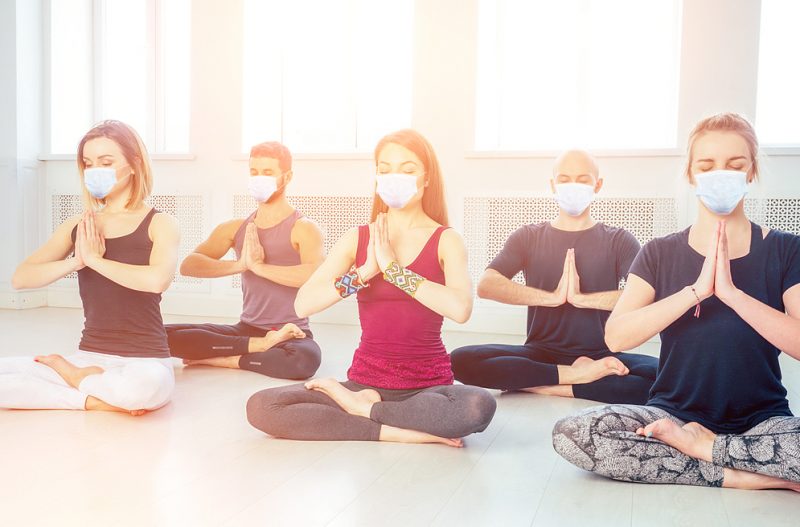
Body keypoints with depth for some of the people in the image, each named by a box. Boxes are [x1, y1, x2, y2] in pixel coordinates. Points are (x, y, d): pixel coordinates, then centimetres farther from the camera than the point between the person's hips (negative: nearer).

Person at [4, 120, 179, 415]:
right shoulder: (78, 226, 9)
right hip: (88, 356, 4)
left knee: (146, 385, -40)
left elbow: (157, 279, -26)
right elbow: (20, 278, 0)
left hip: (144, 361, -3)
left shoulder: (159, 224, -5)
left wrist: (94, 258, -15)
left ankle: (76, 377, -7)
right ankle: (94, 399, -12)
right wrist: (76, 261, -15)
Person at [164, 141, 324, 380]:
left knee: (305, 359, -40)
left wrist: (259, 266, -24)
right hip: (246, 329, 4)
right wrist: (239, 264, -20)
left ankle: (221, 359, -16)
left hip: (292, 335, -4)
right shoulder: (235, 228, 8)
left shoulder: (303, 228, -6)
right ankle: (259, 346, -15)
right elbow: (188, 265, -5)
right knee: (166, 335, -15)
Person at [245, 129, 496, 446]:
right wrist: (366, 270, -17)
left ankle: (363, 408, -13)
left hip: (428, 386, -2)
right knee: (261, 407, -20)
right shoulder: (358, 238, 4)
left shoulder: (445, 240, -1)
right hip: (365, 381, 2)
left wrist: (392, 266, -18)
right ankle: (401, 431, -19)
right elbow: (303, 304, -9)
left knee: (479, 406, -36)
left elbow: (460, 309, -23)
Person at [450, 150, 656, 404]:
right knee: (461, 360, -26)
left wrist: (582, 298, -21)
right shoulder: (528, 237, 9)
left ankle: (542, 386, -24)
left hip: (600, 356, 0)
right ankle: (575, 375, -24)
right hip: (539, 354, 1)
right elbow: (486, 285, -9)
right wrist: (552, 297, -18)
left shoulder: (619, 240, 7)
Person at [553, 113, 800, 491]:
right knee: (571, 433, -28)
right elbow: (617, 336, -11)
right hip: (674, 411, 2)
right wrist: (698, 289, -18)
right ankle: (741, 476, -18)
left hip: (762, 419, -1)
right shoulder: (661, 254, 5)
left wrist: (730, 291, -20)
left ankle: (700, 445, -11)